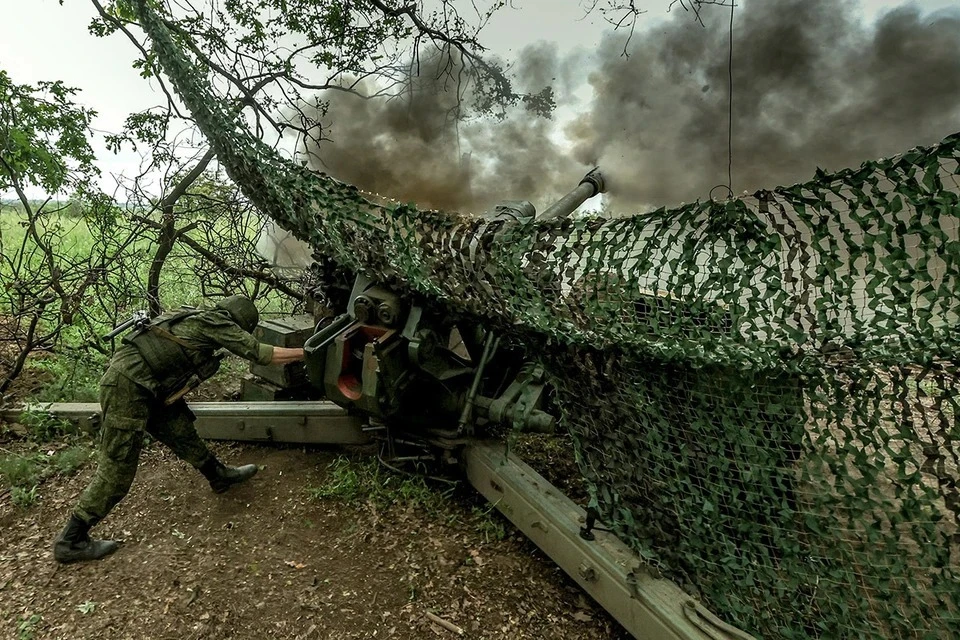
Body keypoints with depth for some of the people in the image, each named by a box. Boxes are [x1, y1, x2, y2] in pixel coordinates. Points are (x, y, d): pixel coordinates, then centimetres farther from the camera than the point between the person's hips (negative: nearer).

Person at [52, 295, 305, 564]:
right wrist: (305, 352, -1)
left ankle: (219, 475, 32)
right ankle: (70, 541, 15)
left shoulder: (198, 319, 15)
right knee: (117, 472, 1)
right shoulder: (217, 323, -9)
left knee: (181, 430, 17)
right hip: (127, 386, -9)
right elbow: (263, 354, -9)